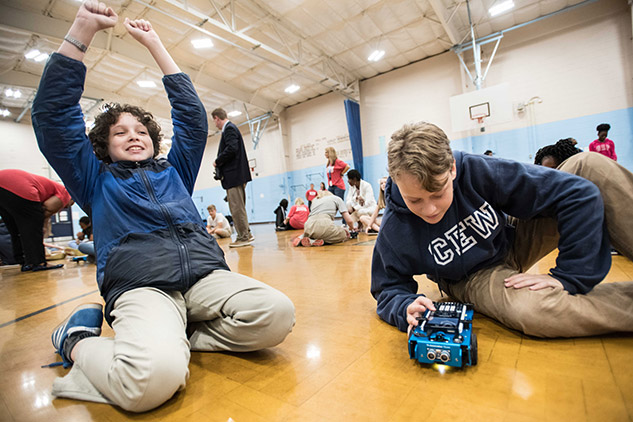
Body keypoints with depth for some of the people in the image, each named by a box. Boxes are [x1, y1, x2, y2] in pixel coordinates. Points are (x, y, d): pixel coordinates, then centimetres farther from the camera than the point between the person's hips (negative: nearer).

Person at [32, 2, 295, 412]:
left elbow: (192, 115, 24)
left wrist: (155, 44, 29)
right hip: (139, 283, -2)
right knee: (153, 377, -33)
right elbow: (53, 114, 14)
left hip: (205, 272, 3)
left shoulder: (174, 171, 27)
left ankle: (174, 337, -5)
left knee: (277, 314, -24)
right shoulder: (96, 180, 22)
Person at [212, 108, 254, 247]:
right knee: (238, 207, 13)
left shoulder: (229, 128, -8)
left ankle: (243, 237, 0)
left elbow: (231, 149, -21)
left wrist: (217, 161, -9)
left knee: (237, 208, -6)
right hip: (236, 175, 10)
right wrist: (220, 163, 14)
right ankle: (246, 234, 20)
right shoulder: (230, 128, 22)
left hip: (234, 175, -10)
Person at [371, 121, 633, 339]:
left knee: (591, 167, -13)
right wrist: (407, 309, -35)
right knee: (535, 310, -38)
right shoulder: (394, 231, -25)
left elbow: (576, 192, -20)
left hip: (513, 241, 3)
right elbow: (388, 290, -11)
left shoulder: (477, 171, -26)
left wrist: (568, 276, -23)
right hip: (473, 278, -2)